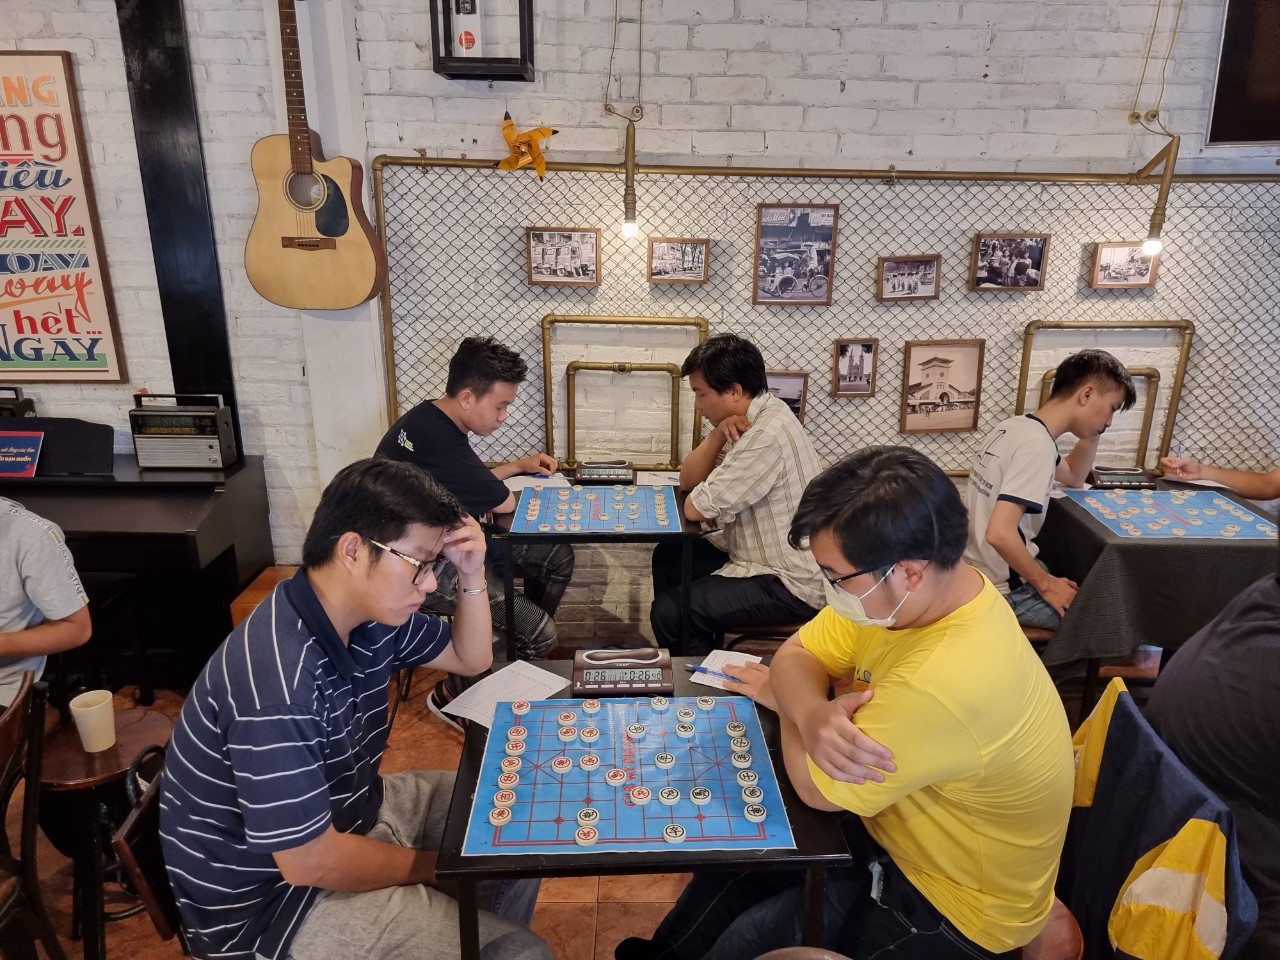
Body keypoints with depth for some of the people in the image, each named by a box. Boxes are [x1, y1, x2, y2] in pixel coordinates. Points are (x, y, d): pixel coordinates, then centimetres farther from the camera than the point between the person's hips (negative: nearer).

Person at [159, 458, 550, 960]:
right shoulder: (276, 678, -34)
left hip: (348, 811, 9)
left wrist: (472, 575, -11)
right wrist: (437, 866, -13)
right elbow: (310, 861, -29)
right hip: (272, 899, -8)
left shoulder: (369, 613, -8)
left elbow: (471, 659, 8)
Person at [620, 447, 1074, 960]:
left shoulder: (946, 683, -40)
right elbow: (794, 657, -6)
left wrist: (783, 702, -7)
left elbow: (816, 787, -26)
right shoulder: (895, 595, -15)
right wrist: (812, 714, -29)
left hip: (957, 905, -7)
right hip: (898, 826, 7)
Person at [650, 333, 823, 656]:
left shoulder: (768, 435, -28)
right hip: (755, 552, 10)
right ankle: (699, 645, 32)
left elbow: (696, 508, -24)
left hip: (790, 585, -10)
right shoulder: (752, 417, 3)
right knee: (668, 558, 17)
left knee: (669, 612, -15)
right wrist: (718, 435, -12)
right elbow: (688, 480, 3)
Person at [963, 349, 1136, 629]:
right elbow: (1000, 534, -31)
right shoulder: (1037, 446, -22)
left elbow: (1073, 477, 24)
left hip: (980, 575, 9)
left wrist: (1092, 432, 9)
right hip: (1001, 590, -9)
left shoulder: (1017, 426, 6)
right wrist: (1046, 584, -17)